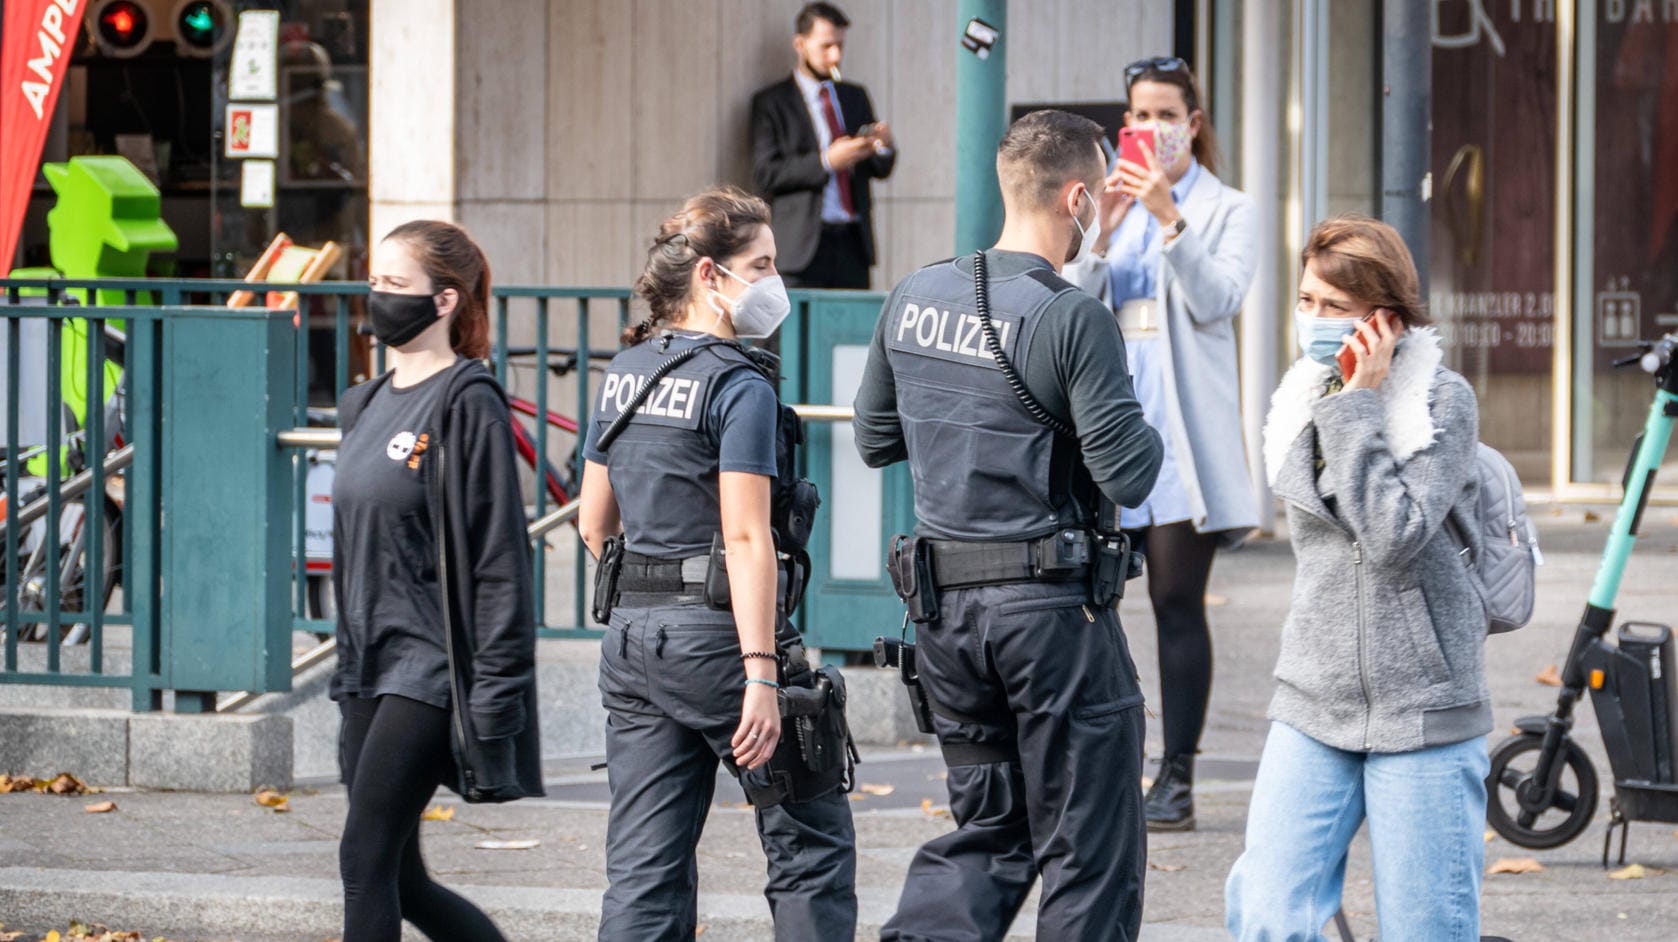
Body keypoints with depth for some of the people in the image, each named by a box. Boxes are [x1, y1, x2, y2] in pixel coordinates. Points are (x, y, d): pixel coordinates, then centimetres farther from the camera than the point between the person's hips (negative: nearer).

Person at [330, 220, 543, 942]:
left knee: (366, 857, -11)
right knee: (399, 878, 8)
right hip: (371, 667, 8)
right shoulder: (366, 406, 14)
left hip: (432, 666, -8)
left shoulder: (467, 405, -10)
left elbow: (499, 554, -14)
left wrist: (495, 690, -18)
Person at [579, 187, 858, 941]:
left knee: (645, 867, 6)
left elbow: (594, 524, 16)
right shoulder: (740, 388, -11)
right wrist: (761, 675, -21)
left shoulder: (622, 374, 11)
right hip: (716, 634, -7)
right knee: (813, 842, 5)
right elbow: (746, 538, -18)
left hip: (630, 634, 7)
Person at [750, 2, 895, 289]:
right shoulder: (771, 102, 3)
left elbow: (880, 169, 18)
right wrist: (826, 162, -18)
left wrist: (884, 147, -6)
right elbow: (765, 173, -7)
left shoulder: (855, 96, 18)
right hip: (804, 244, -4)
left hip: (854, 243, 4)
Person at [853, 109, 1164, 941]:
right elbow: (1127, 476, -16)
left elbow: (874, 439, 15)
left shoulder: (913, 298, 5)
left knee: (987, 832, 17)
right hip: (1051, 607, -6)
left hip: (943, 605, 6)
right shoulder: (1071, 320, -15)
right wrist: (1148, 432, 4)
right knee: (1090, 845, 5)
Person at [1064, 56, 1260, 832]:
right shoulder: (1108, 203, 15)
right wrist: (1102, 238, -11)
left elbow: (1217, 299, -9)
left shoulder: (1228, 212, 6)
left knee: (1178, 601, -5)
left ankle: (1176, 777, -2)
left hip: (1181, 429, -3)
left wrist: (1170, 221, -18)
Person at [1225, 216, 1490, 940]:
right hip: (1314, 704, 5)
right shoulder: (1298, 404, 10)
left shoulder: (1444, 400, -7)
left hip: (1422, 708, -4)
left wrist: (1359, 407, -16)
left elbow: (1396, 535, -18)